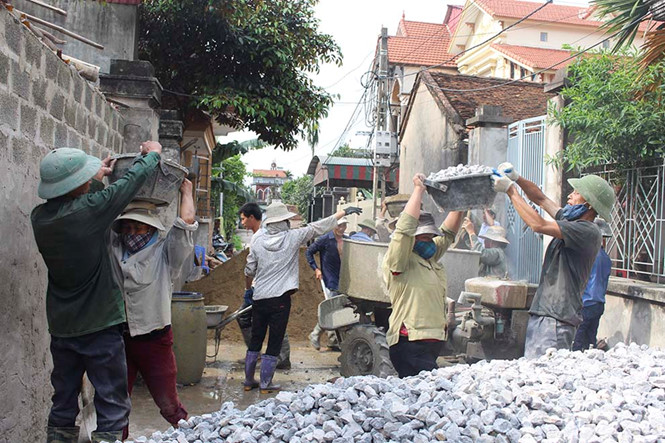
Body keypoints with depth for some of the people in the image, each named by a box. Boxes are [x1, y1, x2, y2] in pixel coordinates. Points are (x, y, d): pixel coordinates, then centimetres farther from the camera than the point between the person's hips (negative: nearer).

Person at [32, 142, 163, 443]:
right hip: (100, 327, -6)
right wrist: (153, 153, 9)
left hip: (61, 328, 7)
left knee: (63, 403, 17)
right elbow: (132, 181, -9)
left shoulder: (39, 217, -3)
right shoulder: (89, 209, -21)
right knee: (112, 405, 3)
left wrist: (97, 176, 31)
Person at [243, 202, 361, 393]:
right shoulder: (292, 237, -7)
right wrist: (344, 212, 5)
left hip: (259, 297, 4)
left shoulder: (257, 240, 2)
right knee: (274, 343, 6)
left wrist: (248, 289, 27)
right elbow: (318, 227, -2)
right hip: (280, 299, -4)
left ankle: (249, 380, 25)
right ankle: (265, 384, 11)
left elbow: (249, 270, 8)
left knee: (255, 341, 16)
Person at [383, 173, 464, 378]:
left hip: (432, 342, 8)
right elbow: (405, 228, -18)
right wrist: (418, 189, -13)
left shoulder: (430, 258, 18)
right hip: (410, 344, -8)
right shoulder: (398, 261, -5)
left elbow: (448, 233, 27)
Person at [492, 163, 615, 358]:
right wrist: (516, 178, 7)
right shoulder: (571, 222, 15)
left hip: (556, 320, -9)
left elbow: (538, 225, -20)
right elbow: (541, 199, 23)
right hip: (541, 313, 9)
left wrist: (510, 190, -12)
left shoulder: (588, 231, -14)